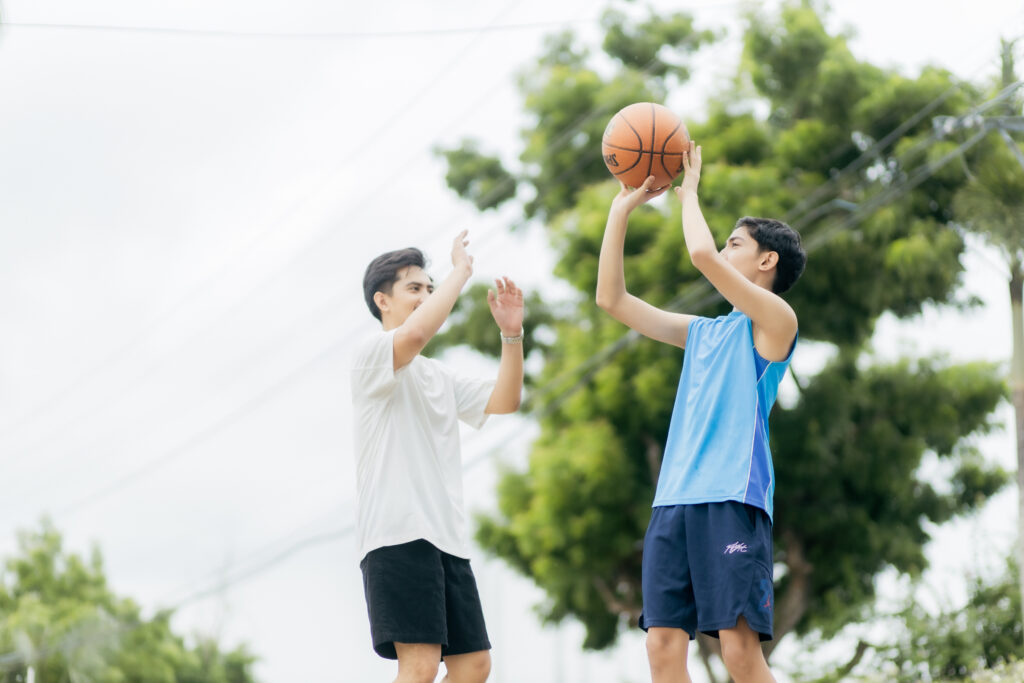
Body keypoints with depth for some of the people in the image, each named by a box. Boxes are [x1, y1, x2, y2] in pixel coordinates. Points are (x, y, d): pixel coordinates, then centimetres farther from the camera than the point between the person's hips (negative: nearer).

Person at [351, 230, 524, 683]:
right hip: (398, 535, -9)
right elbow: (416, 332, -21)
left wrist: (511, 334, 6)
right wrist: (460, 270, -9)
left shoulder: (438, 377, 27)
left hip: (448, 540, 9)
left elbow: (503, 402, 19)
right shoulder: (372, 357, 0)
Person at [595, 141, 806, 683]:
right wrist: (622, 209, 22)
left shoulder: (774, 321, 3)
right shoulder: (703, 332, 25)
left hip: (733, 500, -7)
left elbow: (701, 254, -10)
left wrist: (688, 191, 8)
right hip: (674, 498, 7)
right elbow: (612, 299, 26)